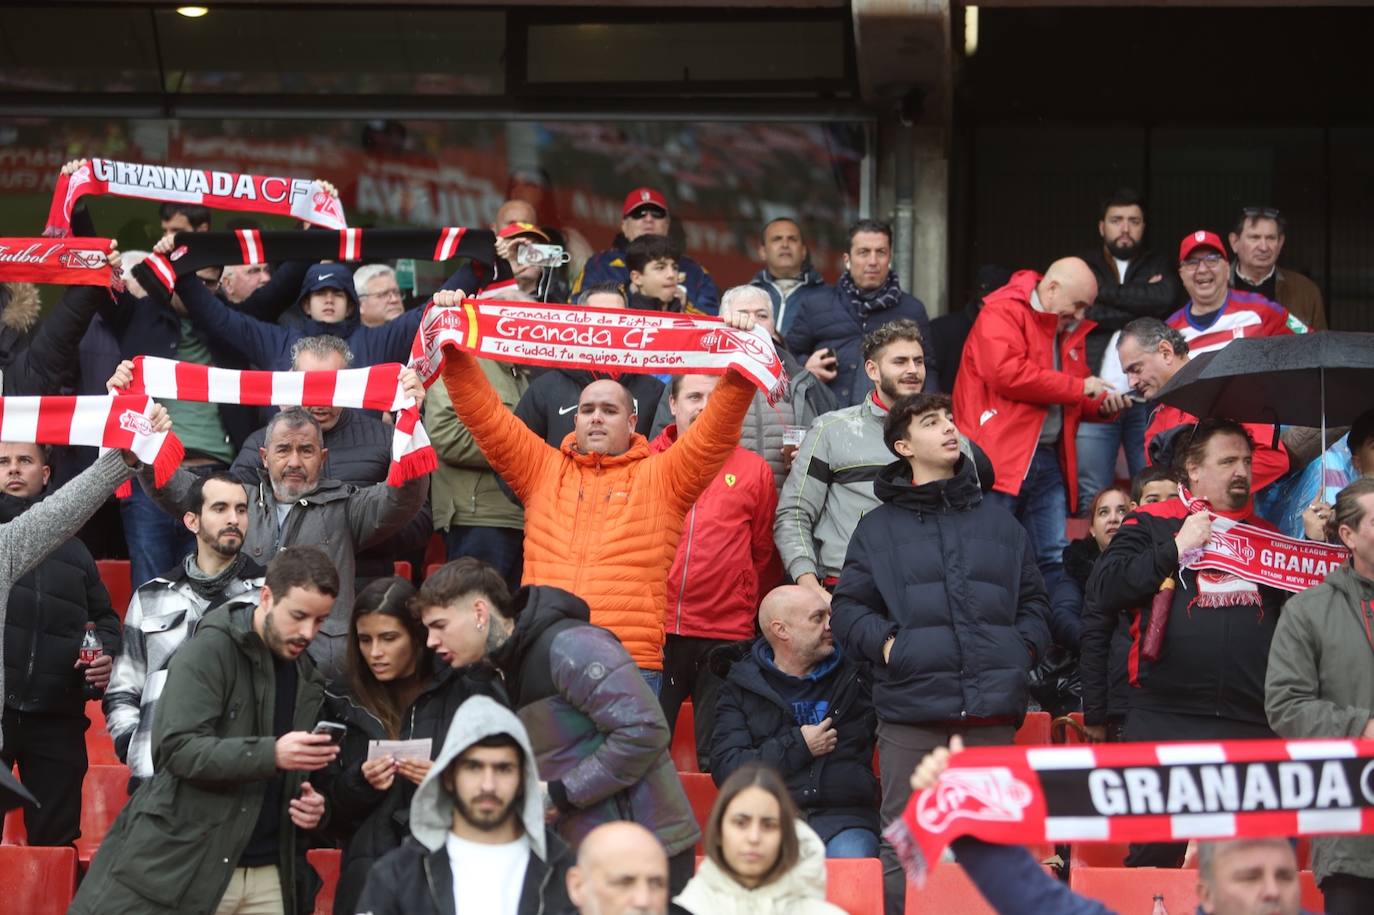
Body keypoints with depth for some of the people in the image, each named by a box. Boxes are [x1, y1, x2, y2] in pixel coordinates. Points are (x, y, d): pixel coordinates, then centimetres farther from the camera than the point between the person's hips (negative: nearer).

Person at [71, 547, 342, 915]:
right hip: (181, 867, -5)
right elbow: (180, 748, -18)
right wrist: (272, 753, -29)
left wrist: (309, 801, 1)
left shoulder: (308, 679, 13)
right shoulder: (208, 652, -7)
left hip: (269, 876, 6)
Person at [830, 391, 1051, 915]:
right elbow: (848, 611, 6)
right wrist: (885, 643, -11)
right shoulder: (879, 528, 8)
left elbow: (1033, 603, 19)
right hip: (910, 713, -2)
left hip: (992, 713, 2)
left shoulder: (999, 524, 17)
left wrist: (1022, 648, 2)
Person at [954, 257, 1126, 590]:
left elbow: (1074, 402, 30)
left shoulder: (1069, 330, 22)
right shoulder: (1003, 312, -5)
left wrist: (1103, 404, 6)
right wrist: (1078, 387, -13)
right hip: (1002, 456, -8)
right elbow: (1007, 373, -21)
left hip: (1048, 459, 8)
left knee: (1055, 559, 5)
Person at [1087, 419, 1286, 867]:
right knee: (1154, 855, -2)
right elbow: (1103, 590, -6)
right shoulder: (1151, 524, 7)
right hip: (1167, 723, -3)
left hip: (1254, 726, 4)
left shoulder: (1265, 534, 20)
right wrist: (1176, 549, -8)